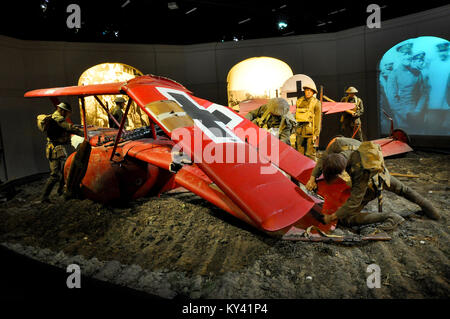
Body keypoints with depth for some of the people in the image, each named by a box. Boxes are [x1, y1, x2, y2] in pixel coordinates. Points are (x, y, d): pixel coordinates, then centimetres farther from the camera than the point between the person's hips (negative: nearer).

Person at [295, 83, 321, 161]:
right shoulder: (299, 101, 13)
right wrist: (295, 129, 13)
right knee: (299, 152, 8)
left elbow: (318, 119, -5)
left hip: (310, 130, -5)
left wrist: (316, 134, -11)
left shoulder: (316, 103, -1)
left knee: (310, 153, -6)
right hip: (300, 129, 5)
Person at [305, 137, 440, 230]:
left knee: (347, 218, -12)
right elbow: (323, 159, -12)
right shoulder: (339, 144, -32)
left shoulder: (361, 170, -44)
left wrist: (333, 216, -30)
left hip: (372, 184, -7)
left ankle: (389, 217, -11)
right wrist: (312, 178, -19)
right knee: (401, 189, 34)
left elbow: (354, 201, -35)